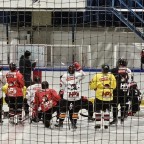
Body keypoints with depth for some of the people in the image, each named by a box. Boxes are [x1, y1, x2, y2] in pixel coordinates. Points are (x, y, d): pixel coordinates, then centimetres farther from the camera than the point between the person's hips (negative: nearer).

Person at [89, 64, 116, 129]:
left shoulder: (97, 76, -9)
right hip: (109, 96, 3)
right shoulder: (112, 76, 0)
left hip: (99, 95, -3)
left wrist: (95, 88, 16)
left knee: (98, 110, 8)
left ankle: (98, 124, 5)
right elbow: (114, 86, 9)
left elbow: (92, 86, -5)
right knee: (107, 110, 14)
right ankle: (106, 124, 13)